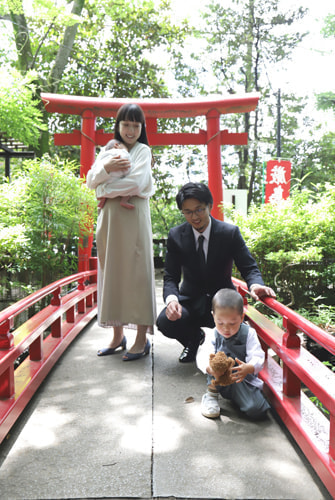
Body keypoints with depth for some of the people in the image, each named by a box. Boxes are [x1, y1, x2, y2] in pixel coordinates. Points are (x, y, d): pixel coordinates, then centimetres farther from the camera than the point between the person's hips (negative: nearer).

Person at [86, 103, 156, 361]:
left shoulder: (143, 151, 6)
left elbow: (136, 183, -11)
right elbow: (91, 181, 6)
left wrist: (107, 190, -3)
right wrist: (107, 167, -12)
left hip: (133, 216, -5)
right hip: (110, 217, 5)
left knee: (136, 272, -5)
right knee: (112, 272, 4)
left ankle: (142, 339, 0)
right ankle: (118, 335, 14)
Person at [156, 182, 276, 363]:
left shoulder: (230, 232, -8)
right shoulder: (176, 236, -5)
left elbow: (249, 267, -7)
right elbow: (171, 277, -5)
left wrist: (255, 285, -32)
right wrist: (171, 299, -29)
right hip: (191, 301, 2)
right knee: (164, 321, -27)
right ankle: (195, 338, 11)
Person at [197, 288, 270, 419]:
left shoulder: (249, 333, -10)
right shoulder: (215, 335, -7)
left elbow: (258, 357, -18)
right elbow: (202, 356, -20)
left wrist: (249, 368, -42)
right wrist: (211, 369, -43)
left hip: (243, 380, 0)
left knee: (257, 410, -25)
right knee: (220, 352, -27)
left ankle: (235, 396, 7)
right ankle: (212, 392, -11)